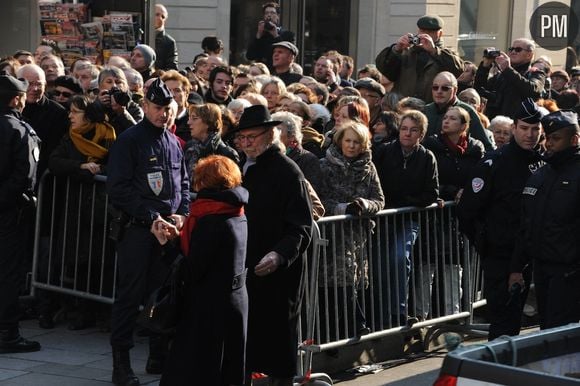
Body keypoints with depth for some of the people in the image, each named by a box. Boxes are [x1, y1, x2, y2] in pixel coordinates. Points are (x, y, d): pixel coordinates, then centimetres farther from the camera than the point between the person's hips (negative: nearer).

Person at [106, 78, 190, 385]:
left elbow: (183, 182, 19)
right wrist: (152, 216, -15)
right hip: (137, 228, -6)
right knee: (130, 294, -5)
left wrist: (182, 215, 1)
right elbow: (118, 188, -12)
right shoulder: (129, 140, -7)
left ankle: (159, 357, 20)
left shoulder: (173, 143, 13)